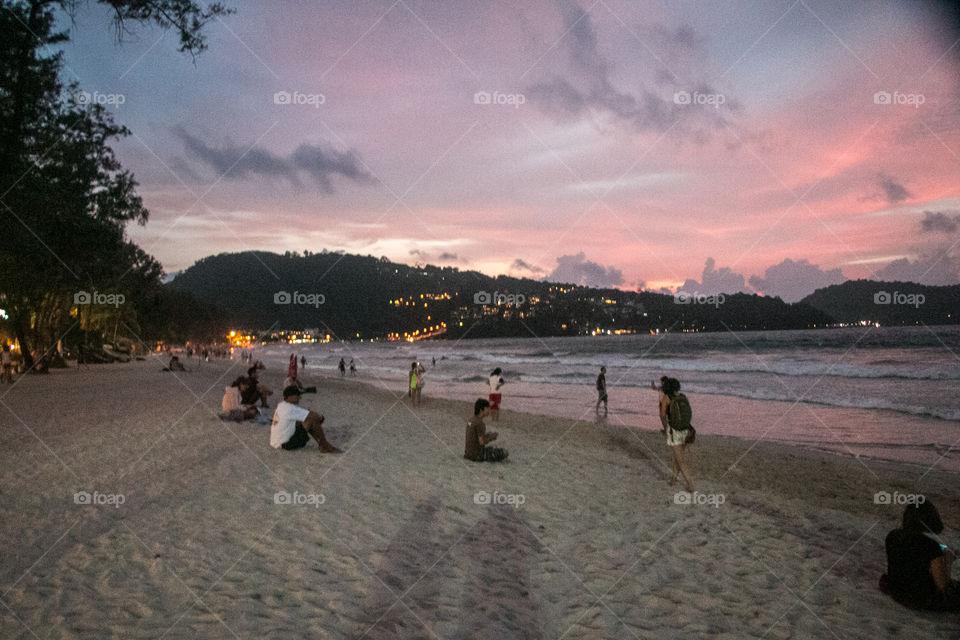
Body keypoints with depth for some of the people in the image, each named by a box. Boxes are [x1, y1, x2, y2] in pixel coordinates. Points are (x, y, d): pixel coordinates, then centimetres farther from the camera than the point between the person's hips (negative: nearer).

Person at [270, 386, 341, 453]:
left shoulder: (280, 406, 9)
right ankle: (325, 446, -2)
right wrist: (320, 417, 1)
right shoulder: (290, 408, -21)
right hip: (286, 444, -10)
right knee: (313, 420, -12)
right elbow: (314, 416, -22)